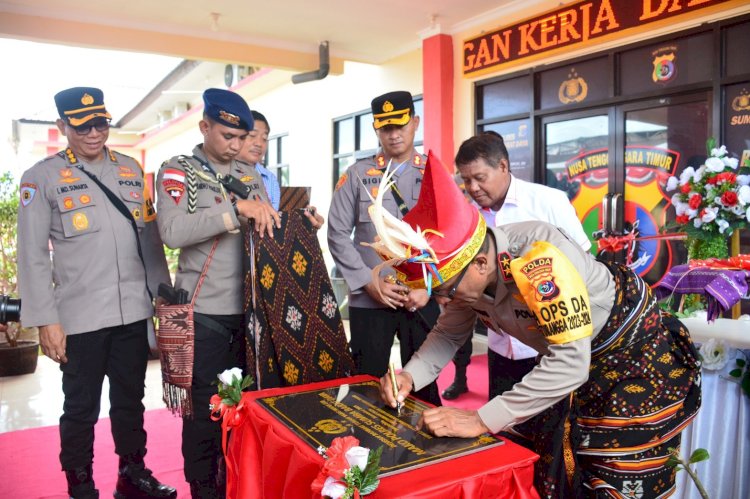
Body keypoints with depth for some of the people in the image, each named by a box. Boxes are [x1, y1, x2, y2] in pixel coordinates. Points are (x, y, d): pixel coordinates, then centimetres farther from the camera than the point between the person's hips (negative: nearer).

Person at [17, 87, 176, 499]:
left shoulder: (131, 169, 9)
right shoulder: (41, 178, -2)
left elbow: (151, 237, 12)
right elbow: (32, 256, -5)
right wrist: (45, 320, -9)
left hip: (134, 312, 4)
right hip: (80, 318, -3)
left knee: (130, 400, 16)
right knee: (81, 408, 10)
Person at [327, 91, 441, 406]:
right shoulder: (357, 175, 5)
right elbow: (338, 234, 1)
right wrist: (369, 282, -8)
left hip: (424, 300, 0)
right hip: (368, 300, 0)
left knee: (424, 385, 8)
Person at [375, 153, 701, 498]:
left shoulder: (540, 256, -39)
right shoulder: (464, 269, -15)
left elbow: (570, 362, -40)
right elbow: (448, 333, 1)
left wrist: (482, 420, -37)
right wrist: (410, 376, -18)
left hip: (636, 352, -6)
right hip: (568, 360, 7)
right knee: (546, 469, 12)